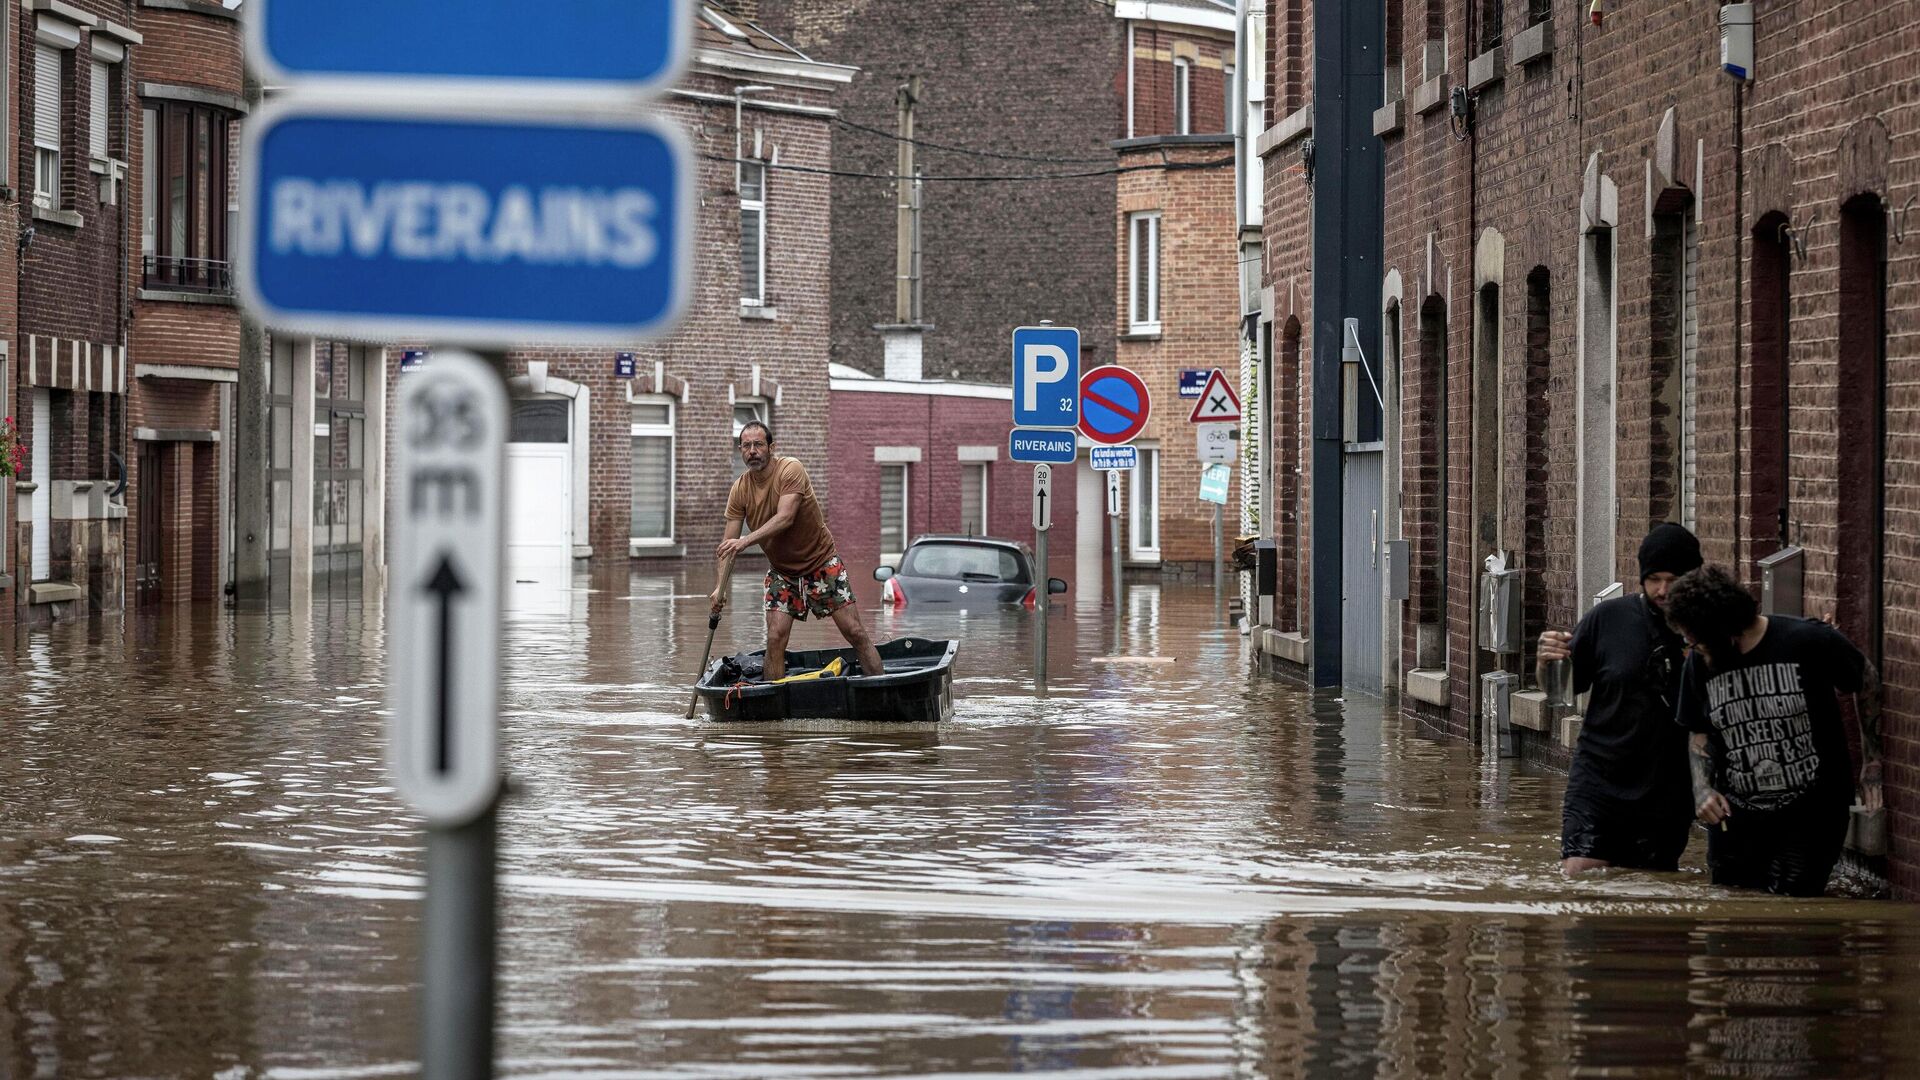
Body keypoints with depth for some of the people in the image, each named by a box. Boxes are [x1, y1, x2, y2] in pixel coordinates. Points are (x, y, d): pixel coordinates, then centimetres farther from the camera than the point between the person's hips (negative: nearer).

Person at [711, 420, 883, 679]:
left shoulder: (791, 469, -20)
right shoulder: (740, 489, -5)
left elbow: (785, 518, -33)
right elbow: (728, 546, -6)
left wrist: (746, 541, -45)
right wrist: (719, 587, -20)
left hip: (821, 562, -4)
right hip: (781, 570, 4)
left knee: (855, 632, -3)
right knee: (775, 637, -9)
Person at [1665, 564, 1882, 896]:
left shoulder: (1809, 641, -15)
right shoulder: (1700, 662, -2)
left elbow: (1866, 680, 1)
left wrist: (1871, 763, 1)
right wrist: (1702, 788, -6)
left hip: (1810, 815, -4)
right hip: (1735, 816, 5)